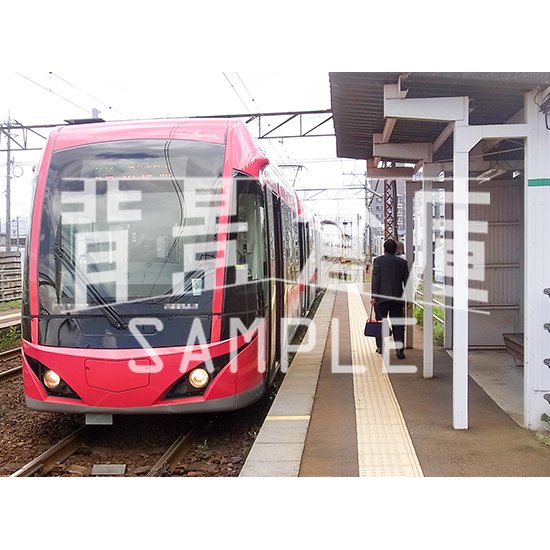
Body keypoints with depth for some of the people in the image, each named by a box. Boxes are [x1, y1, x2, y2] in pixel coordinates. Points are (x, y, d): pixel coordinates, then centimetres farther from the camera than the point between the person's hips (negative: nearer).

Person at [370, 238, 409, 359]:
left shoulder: (378, 260, -1)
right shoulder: (403, 262, 7)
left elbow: (375, 279, -7)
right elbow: (406, 281, 7)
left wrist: (373, 296, -7)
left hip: (382, 297, -2)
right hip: (397, 297, 2)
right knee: (398, 324, 3)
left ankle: (381, 347, 15)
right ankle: (399, 349, -6)